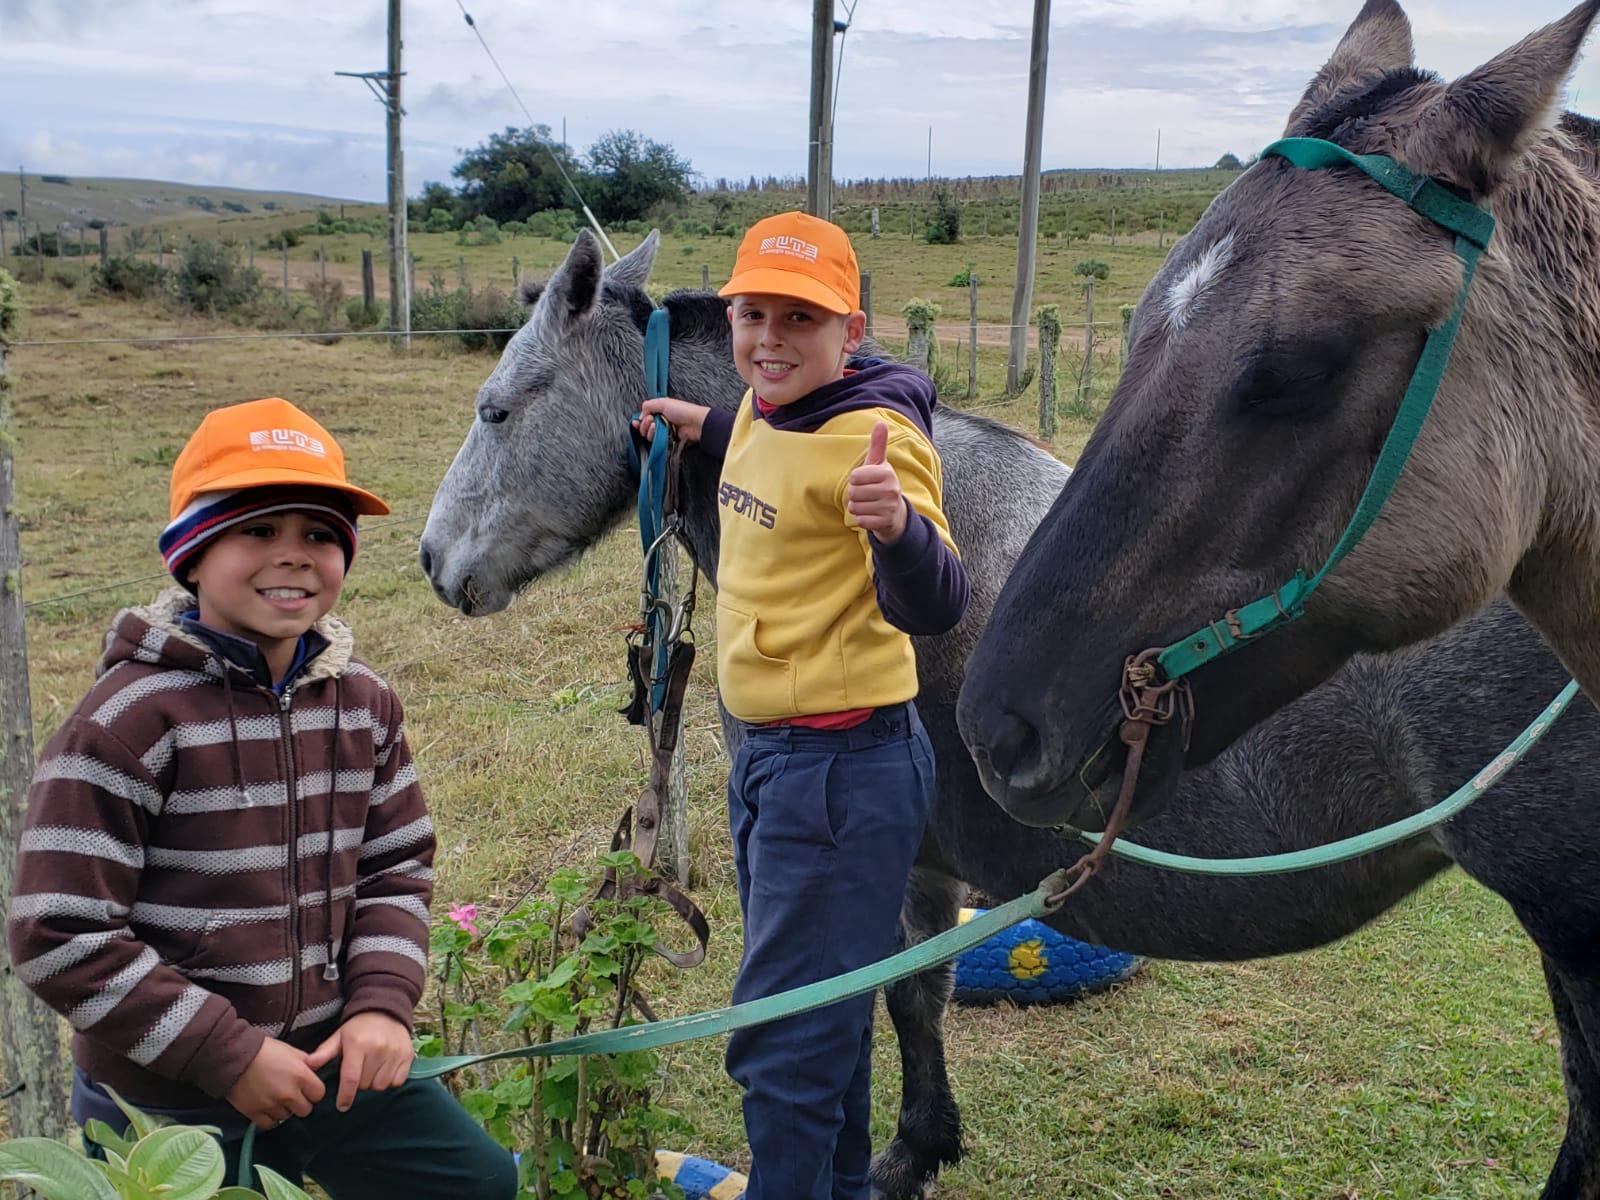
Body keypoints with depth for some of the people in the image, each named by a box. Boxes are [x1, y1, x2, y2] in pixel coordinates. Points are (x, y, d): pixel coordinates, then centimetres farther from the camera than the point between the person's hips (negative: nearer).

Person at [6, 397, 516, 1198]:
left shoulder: (363, 701, -2)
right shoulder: (130, 720, -19)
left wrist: (382, 1004, -8)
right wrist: (228, 1056, -18)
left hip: (332, 1063, 5)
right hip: (165, 1104, -5)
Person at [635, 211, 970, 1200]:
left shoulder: (870, 433, -21)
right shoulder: (761, 412, 5)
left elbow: (933, 608, -31)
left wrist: (897, 524, -49)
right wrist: (704, 428, 28)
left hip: (844, 767, -10)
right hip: (766, 756, 10)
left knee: (787, 1041, -1)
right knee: (822, 1014, 27)